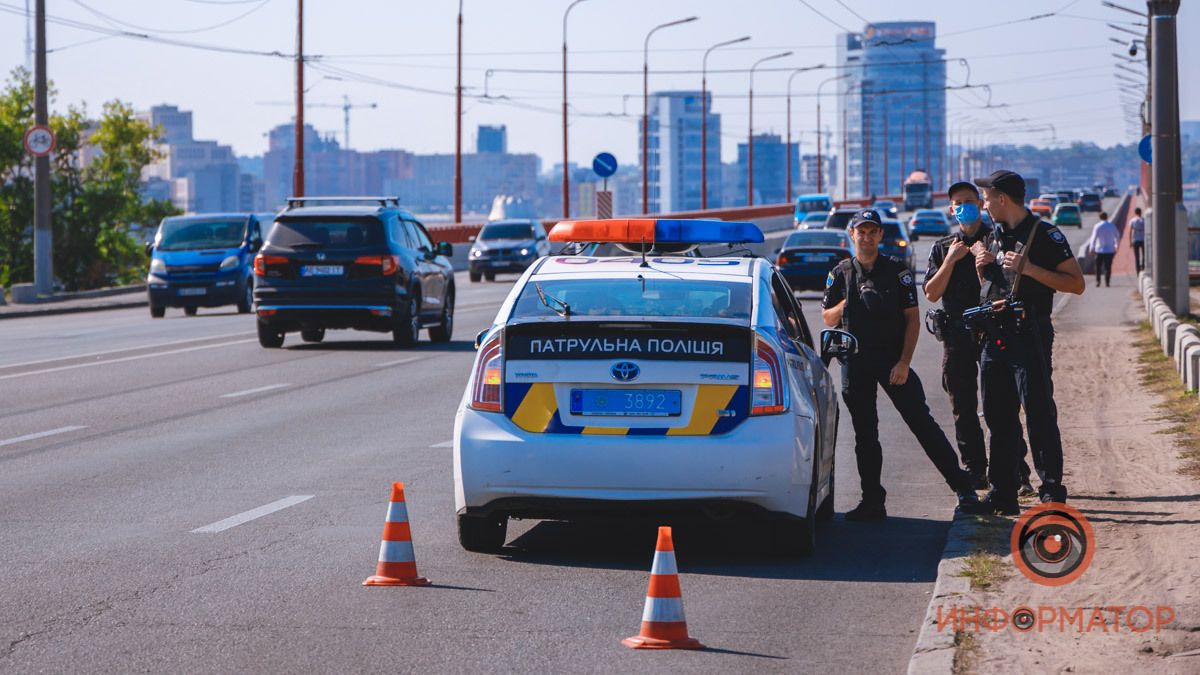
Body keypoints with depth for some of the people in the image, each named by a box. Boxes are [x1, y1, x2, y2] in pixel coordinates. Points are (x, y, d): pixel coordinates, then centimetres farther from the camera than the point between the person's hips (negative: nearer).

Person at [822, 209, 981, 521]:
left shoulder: (898, 272, 2)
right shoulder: (841, 274, 8)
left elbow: (912, 320, 0)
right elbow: (827, 319, 12)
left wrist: (904, 363, -10)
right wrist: (849, 301, -8)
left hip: (893, 359, -3)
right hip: (856, 362, 3)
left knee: (921, 422, -8)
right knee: (865, 434, 5)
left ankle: (962, 486, -4)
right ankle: (873, 502, 12)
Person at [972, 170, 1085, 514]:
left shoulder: (1045, 235, -7)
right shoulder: (996, 236, 17)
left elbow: (1076, 283, -13)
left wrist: (1030, 268, -20)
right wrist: (982, 266, 5)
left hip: (1030, 338, -8)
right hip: (995, 337, 8)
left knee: (1039, 416, -7)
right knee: (998, 418, 9)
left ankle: (1052, 492, -4)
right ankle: (1003, 493, 15)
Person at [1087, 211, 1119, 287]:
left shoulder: (1097, 226, -6)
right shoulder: (1112, 226, 5)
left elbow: (1094, 238, -11)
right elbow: (1117, 237, 11)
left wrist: (1091, 248, -5)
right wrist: (1116, 246, 22)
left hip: (1100, 250, -2)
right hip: (1110, 250, 2)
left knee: (1098, 266, 8)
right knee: (1108, 266, 5)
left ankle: (1098, 281, -2)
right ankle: (1107, 282, 1)